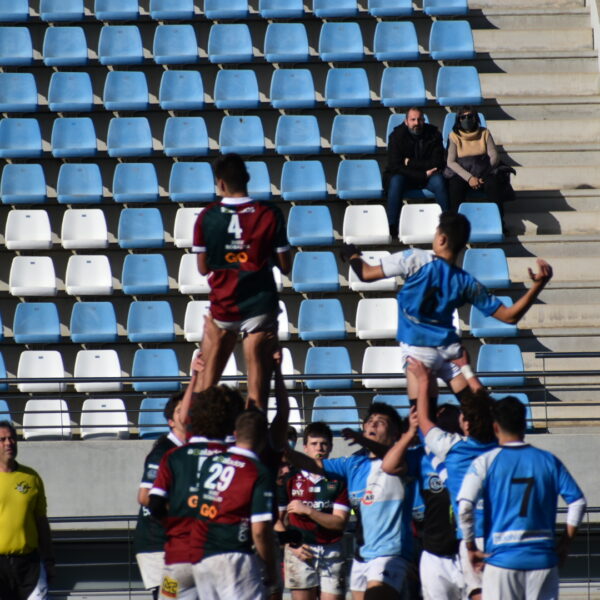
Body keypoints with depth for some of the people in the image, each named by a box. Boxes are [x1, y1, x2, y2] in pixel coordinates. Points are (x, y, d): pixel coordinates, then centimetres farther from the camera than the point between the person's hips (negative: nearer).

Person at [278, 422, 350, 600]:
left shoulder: (338, 479, 4)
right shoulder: (290, 478, 6)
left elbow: (339, 522, -3)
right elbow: (277, 520, 7)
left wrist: (308, 511, -12)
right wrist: (293, 546, -6)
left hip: (331, 553, 0)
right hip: (299, 551, 0)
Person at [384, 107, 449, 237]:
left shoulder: (433, 134, -4)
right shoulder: (397, 136, -8)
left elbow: (437, 163, -9)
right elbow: (395, 166, -15)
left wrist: (410, 162, -15)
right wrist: (423, 175, -21)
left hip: (427, 175, 1)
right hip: (403, 175, -1)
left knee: (438, 180, -31)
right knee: (396, 181, -34)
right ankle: (392, 227, -36)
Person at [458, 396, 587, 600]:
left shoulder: (485, 462, -3)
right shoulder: (549, 461, 5)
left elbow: (464, 507, -13)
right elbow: (577, 502, 5)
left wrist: (471, 547, -3)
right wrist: (565, 544, 11)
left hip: (501, 558, -2)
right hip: (543, 559, 2)